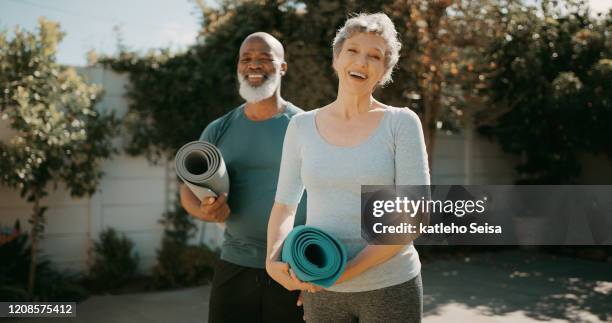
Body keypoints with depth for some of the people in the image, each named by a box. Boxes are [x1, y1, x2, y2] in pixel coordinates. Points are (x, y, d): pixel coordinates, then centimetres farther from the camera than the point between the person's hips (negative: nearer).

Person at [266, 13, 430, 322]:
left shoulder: (402, 123, -8)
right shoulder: (302, 126, 1)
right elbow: (284, 206, 4)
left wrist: (348, 270, -22)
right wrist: (273, 260, -16)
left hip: (390, 286, -3)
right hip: (322, 289, 3)